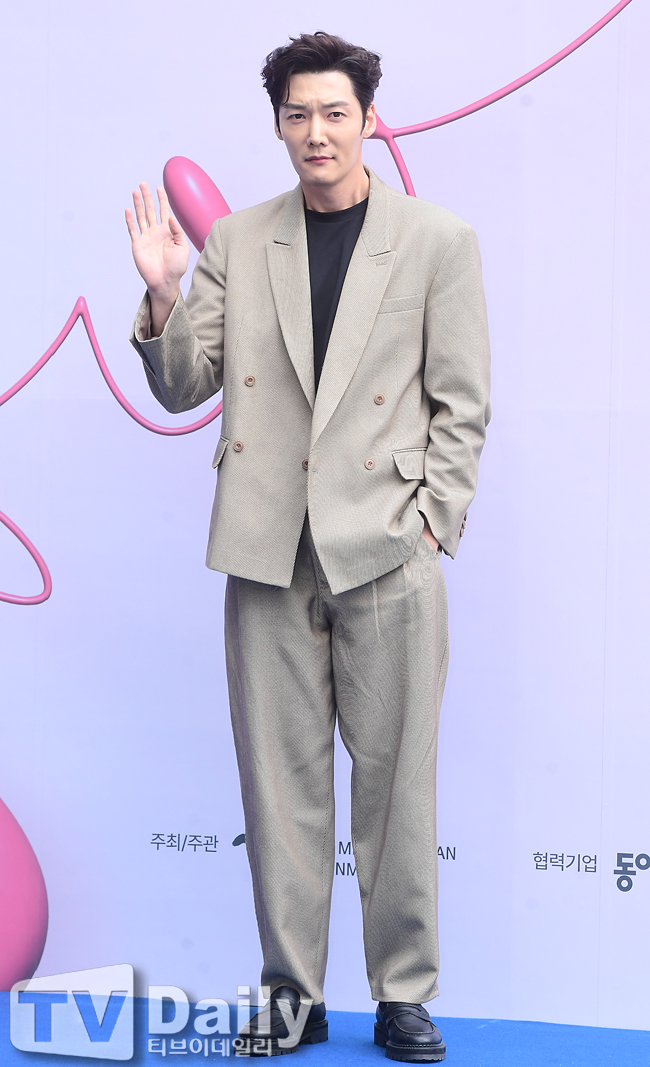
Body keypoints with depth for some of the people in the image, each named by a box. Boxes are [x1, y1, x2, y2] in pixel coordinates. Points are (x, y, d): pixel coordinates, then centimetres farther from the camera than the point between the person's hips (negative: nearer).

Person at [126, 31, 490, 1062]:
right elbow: (181, 389, 10)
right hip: (270, 549, 2)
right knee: (280, 774, 6)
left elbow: (463, 404, 4)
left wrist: (433, 518, -5)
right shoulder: (236, 241, 10)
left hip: (387, 549, -2)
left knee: (396, 774, 2)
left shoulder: (439, 241, 4)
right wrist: (161, 299, -7)